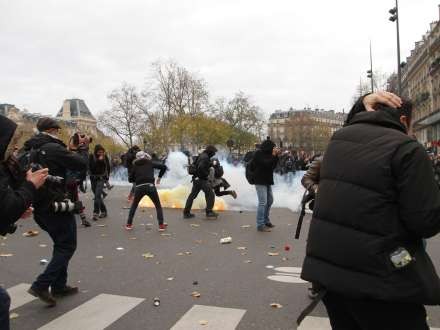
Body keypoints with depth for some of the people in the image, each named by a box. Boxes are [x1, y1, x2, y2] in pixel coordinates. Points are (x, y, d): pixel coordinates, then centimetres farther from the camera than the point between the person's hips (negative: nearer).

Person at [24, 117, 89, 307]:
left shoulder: (31, 149, 10)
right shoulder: (54, 148, -17)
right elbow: (81, 165, -14)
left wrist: (72, 150, 17)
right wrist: (83, 148, 3)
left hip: (39, 206, 9)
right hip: (56, 205, -9)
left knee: (61, 245, 20)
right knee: (67, 246, 3)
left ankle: (59, 286, 23)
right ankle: (41, 285, -5)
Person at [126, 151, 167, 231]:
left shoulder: (135, 165, 16)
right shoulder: (150, 163, 12)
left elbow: (130, 179, 17)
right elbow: (163, 167, 6)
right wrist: (159, 177, 16)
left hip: (139, 187, 2)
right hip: (150, 186, -1)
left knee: (134, 205, 24)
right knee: (158, 206, 14)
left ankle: (129, 224, 24)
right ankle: (161, 225, 8)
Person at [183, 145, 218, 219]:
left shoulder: (202, 156, 14)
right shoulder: (205, 157, -16)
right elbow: (200, 167, -30)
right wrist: (206, 174, -16)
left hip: (197, 179, 10)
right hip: (202, 179, -10)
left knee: (192, 195, 13)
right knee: (210, 195, -2)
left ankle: (186, 213, 16)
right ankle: (209, 212, -2)